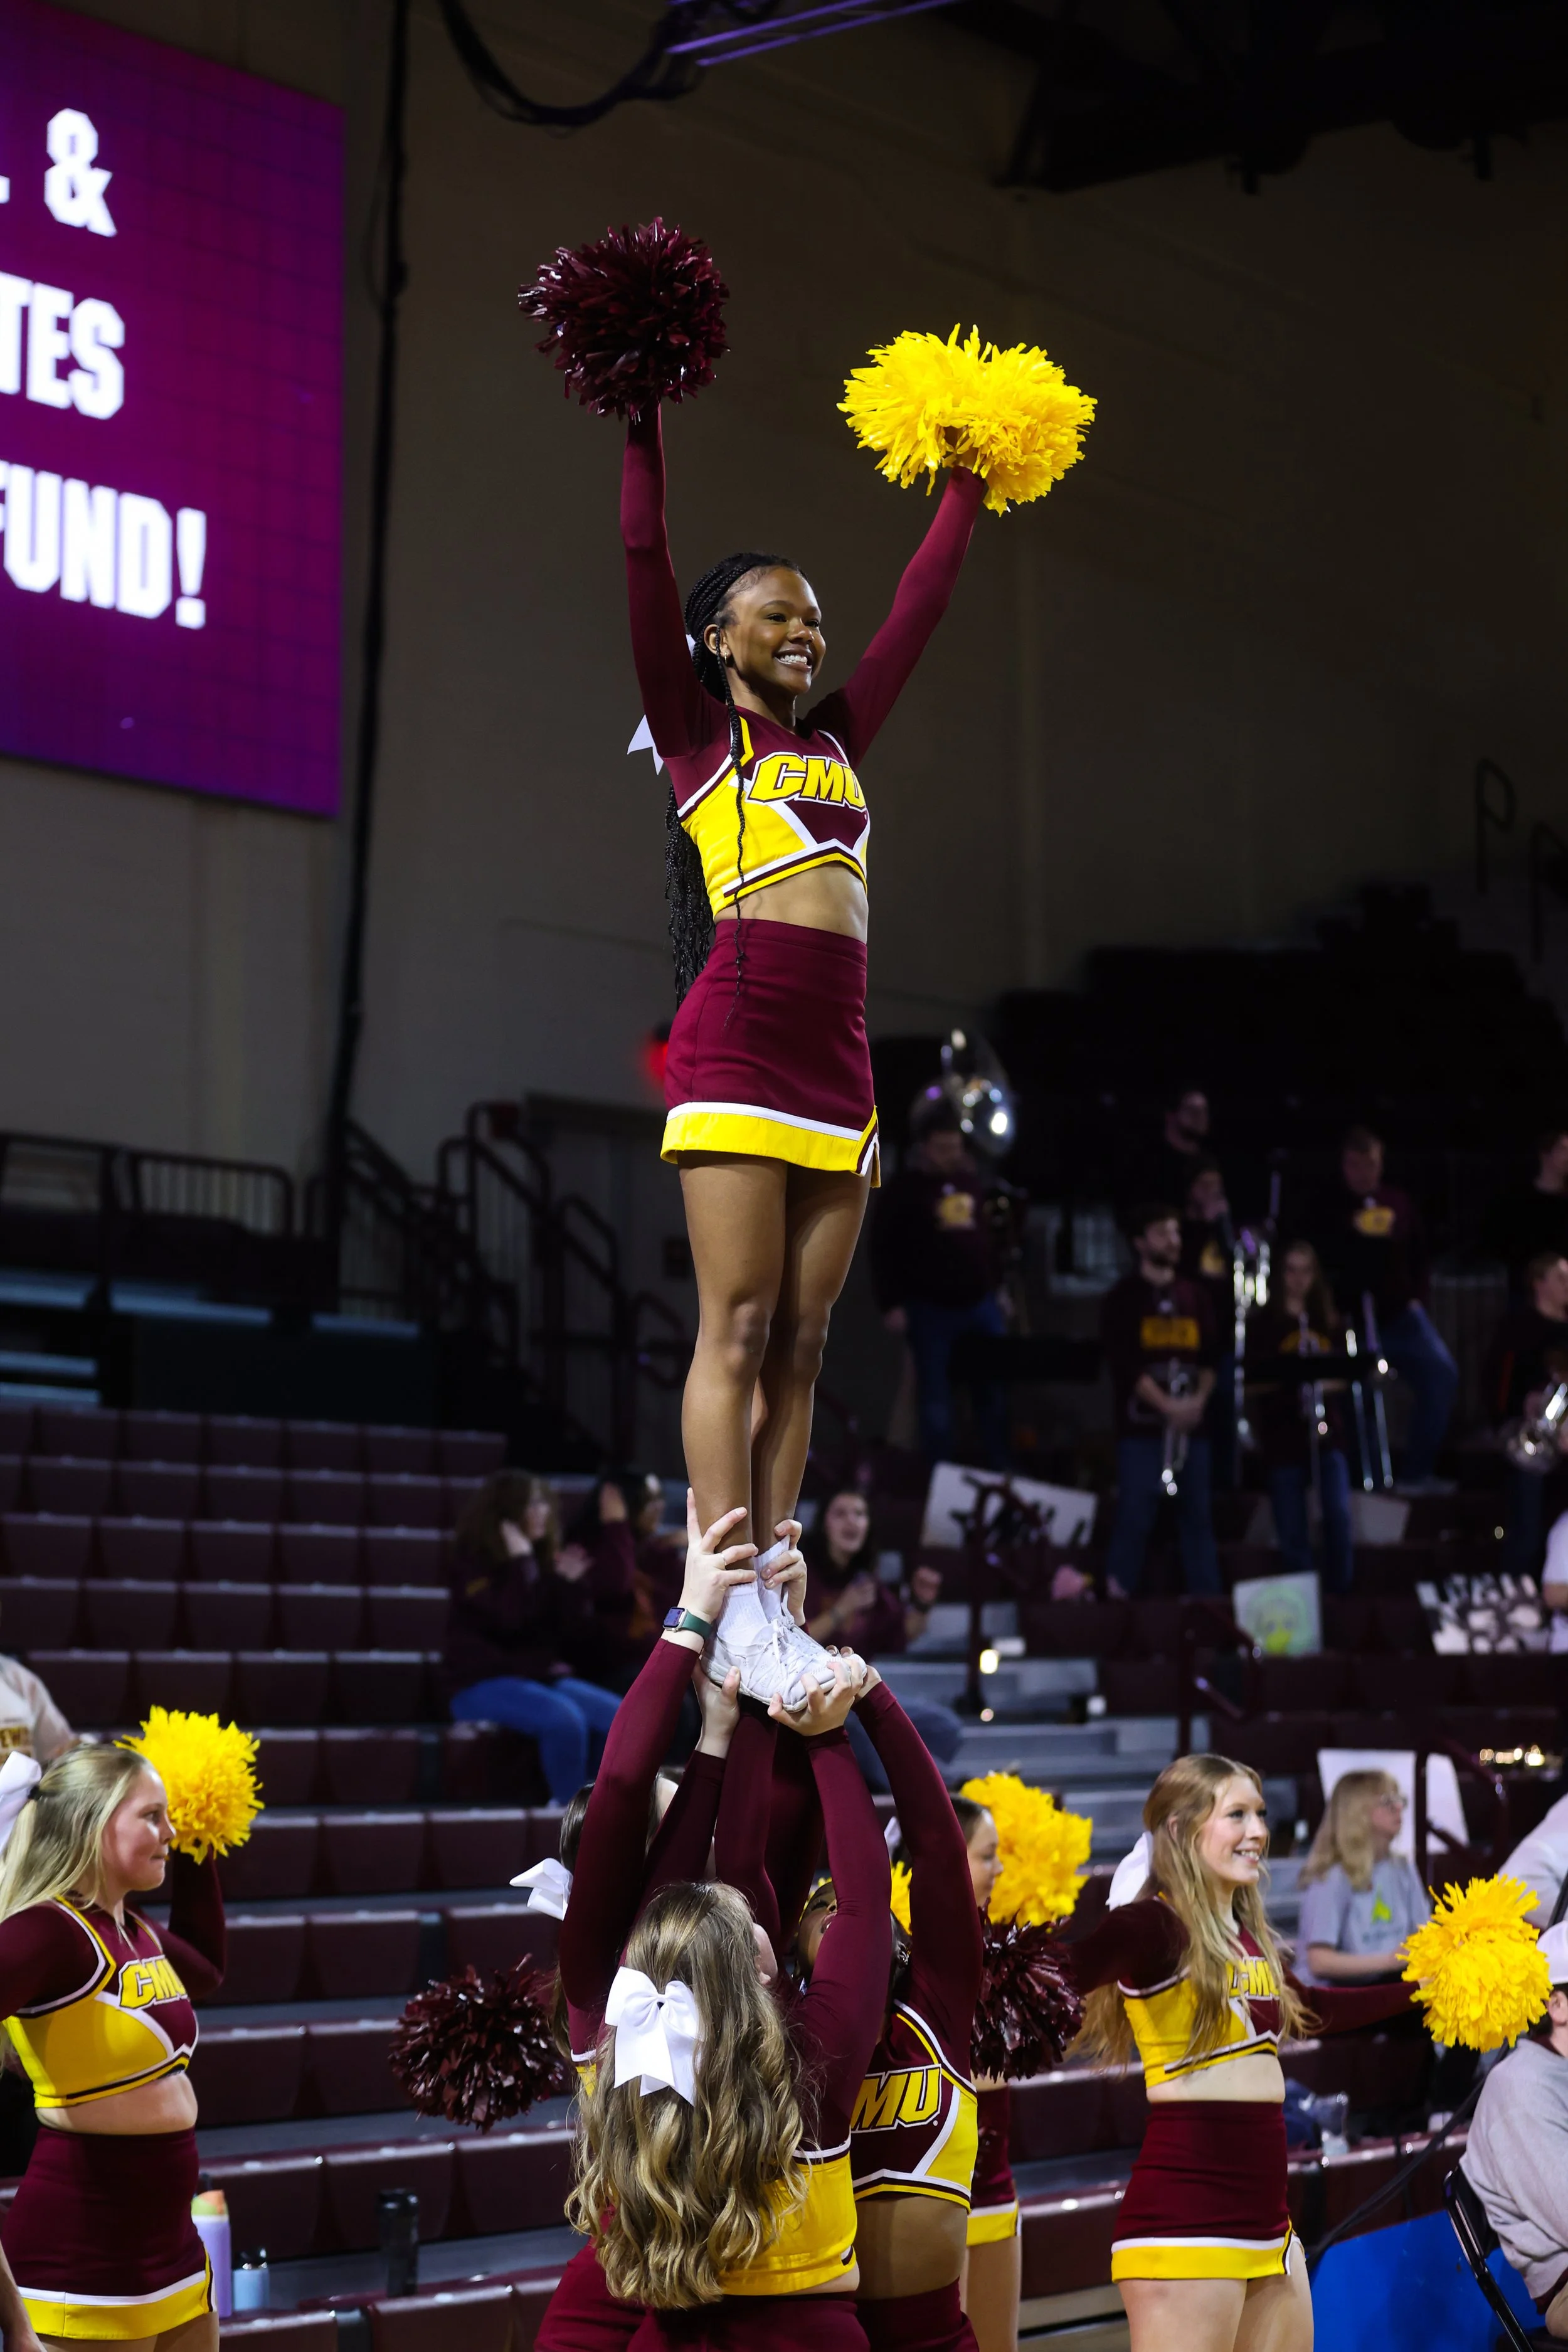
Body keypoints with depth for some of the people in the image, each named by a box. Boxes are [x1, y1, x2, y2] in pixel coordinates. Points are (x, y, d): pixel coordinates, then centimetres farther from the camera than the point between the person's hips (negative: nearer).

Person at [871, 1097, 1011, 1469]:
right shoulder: (905, 1188, -5)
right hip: (930, 1309, -4)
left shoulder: (976, 1183, 9)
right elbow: (883, 1249, -7)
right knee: (936, 1400, 1)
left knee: (992, 1394, 7)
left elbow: (996, 1238, 18)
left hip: (981, 1305, 4)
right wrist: (891, 1304, -11)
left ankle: (1001, 1474, 15)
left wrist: (1001, 1288, 15)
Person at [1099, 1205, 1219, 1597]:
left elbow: (1209, 1356, 12)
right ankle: (1117, 1599, -4)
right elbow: (1125, 1363, -9)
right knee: (1135, 1517, -8)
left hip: (1190, 1424, 5)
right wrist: (1167, 1406, -16)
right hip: (1142, 1425, -5)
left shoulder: (1192, 1296, 14)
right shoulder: (1124, 1297, -1)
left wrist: (1200, 1399, -6)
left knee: (1197, 1517, 5)